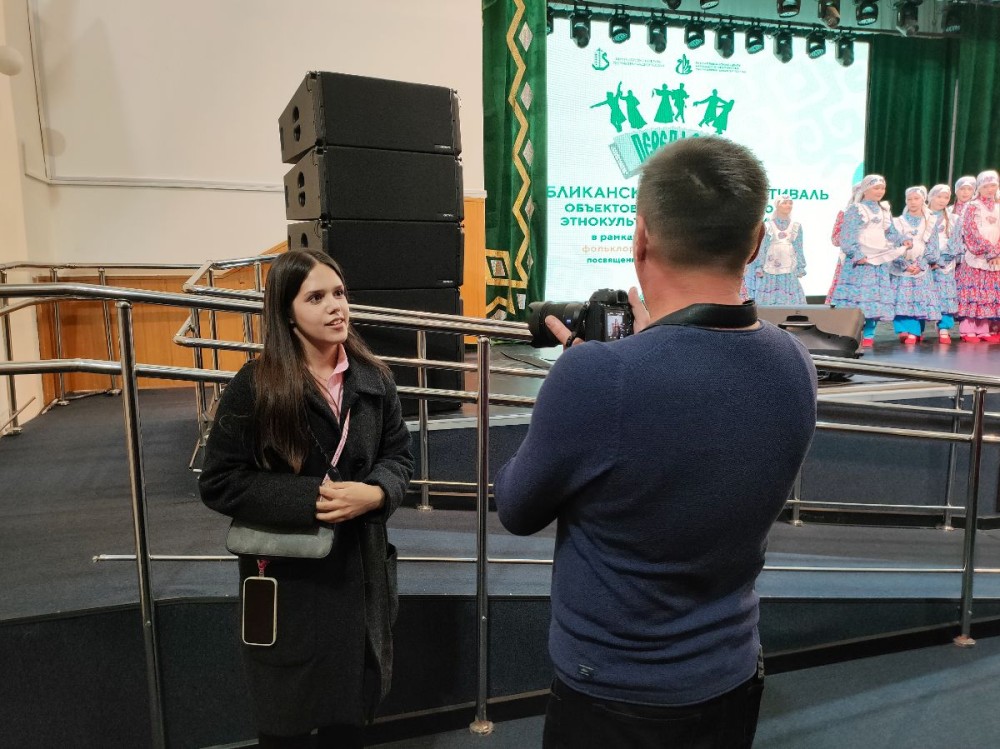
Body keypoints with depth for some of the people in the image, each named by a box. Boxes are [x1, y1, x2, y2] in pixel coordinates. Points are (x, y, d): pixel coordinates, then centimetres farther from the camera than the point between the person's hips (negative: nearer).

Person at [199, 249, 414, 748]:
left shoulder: (372, 378, -3)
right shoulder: (256, 386, -14)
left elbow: (398, 454, 5)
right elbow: (219, 483, -13)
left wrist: (373, 493, -17)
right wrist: (309, 500, -23)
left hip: (359, 567, 4)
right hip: (288, 574, -3)